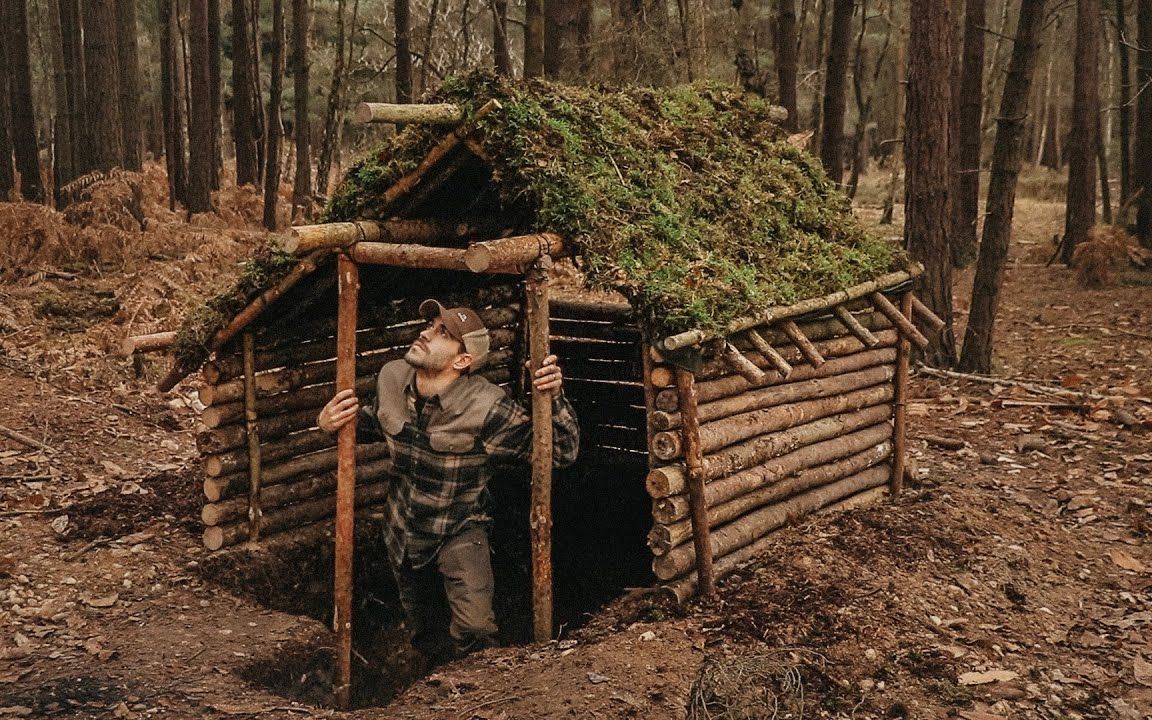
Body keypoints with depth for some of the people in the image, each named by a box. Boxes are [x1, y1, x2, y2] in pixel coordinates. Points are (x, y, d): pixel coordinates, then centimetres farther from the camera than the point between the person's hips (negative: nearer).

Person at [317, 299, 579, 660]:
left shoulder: (487, 407, -30)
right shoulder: (392, 378, -15)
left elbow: (562, 452, -24)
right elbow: (374, 422, 8)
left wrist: (554, 398, -41)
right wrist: (329, 421, -13)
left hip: (460, 531, -5)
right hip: (402, 532, 5)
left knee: (475, 631, -25)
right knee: (424, 635, 24)